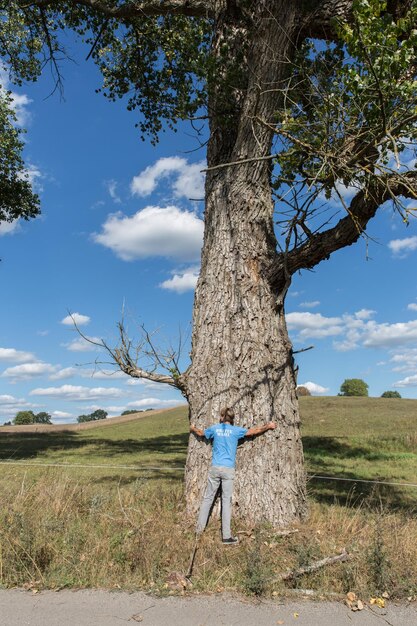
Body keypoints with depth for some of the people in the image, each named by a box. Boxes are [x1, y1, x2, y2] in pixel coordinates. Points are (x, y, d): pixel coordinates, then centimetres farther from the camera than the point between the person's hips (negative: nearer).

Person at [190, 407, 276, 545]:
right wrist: (268, 426, 20)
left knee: (208, 498, 12)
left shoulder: (215, 428, 6)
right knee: (226, 501, 2)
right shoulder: (235, 430, 0)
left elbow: (200, 433, 24)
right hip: (228, 470, -2)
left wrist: (193, 428, 45)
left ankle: (199, 528, 18)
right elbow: (255, 431, 5)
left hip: (215, 468, 2)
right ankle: (226, 536, 5)